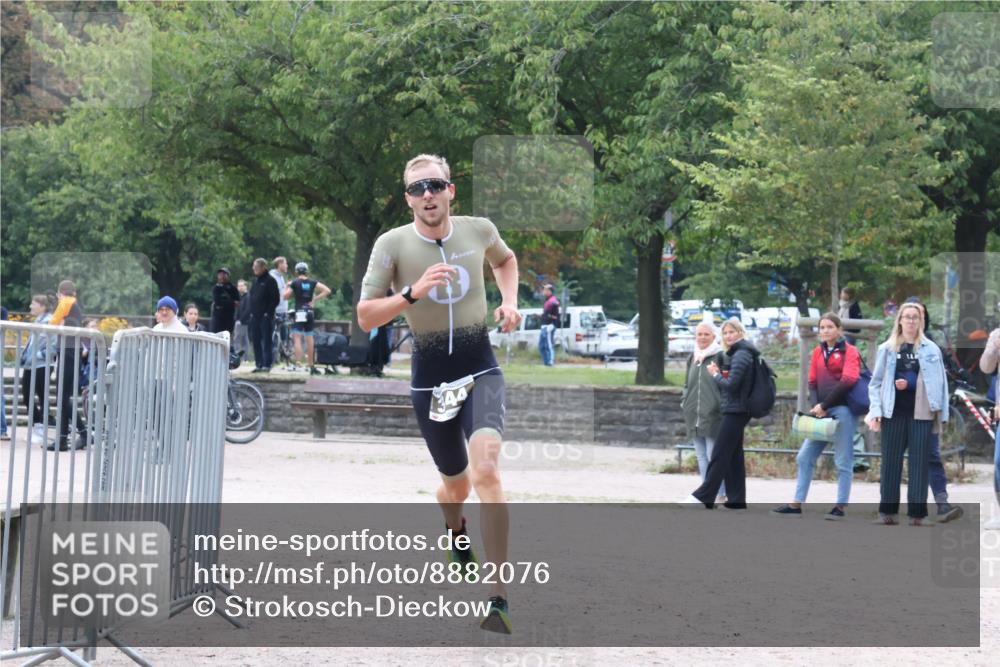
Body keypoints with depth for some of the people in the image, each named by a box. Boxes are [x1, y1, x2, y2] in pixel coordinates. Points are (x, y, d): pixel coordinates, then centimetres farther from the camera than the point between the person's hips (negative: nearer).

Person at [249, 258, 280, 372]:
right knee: (256, 341, 7)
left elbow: (276, 298, -10)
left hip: (265, 316, -8)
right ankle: (259, 364, 11)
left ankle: (266, 365, -6)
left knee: (266, 341, -6)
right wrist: (251, 312, 11)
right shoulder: (256, 281, 18)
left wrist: (268, 312, -14)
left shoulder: (270, 280, -6)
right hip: (255, 316, 8)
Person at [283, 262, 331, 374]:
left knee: (297, 338, -9)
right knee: (309, 338, 13)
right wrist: (315, 299, 3)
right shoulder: (312, 283, 6)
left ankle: (298, 363, -23)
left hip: (299, 313, -5)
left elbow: (286, 296, -4)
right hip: (310, 313, 5)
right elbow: (327, 290, 0)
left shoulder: (295, 283, -5)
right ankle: (311, 366, 19)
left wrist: (288, 287, 13)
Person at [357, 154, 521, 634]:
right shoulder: (393, 244, -8)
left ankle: (498, 599, -25)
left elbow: (505, 259, 22)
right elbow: (365, 317, -11)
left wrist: (509, 301, 6)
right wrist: (412, 293, -26)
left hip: (480, 368, -1)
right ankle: (455, 530, 56)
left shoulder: (478, 230, -2)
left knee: (486, 469, -25)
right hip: (430, 376, 1)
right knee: (456, 485, 15)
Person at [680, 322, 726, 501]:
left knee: (714, 456, -7)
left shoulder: (720, 357, -7)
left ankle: (721, 495, -1)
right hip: (694, 416, 7)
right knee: (702, 457, 10)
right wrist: (684, 401, 12)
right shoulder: (692, 358, 16)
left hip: (713, 415, -7)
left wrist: (722, 407, -14)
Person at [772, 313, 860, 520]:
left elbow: (848, 381, -13)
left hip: (843, 410, -7)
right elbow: (813, 382, 15)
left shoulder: (849, 351, -2)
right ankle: (796, 504, 9)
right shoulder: (818, 352, 16)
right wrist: (815, 406, -3)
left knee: (843, 462, -2)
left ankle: (840, 507, 2)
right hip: (822, 411, 7)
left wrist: (824, 406, -14)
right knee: (805, 457, 5)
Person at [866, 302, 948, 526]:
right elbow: (876, 382, 6)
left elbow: (940, 382, 7)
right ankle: (888, 511, 8)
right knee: (891, 461, 3)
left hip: (921, 413, -1)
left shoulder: (931, 350, 6)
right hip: (894, 412, 1)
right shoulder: (887, 349, 7)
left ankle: (918, 513, 1)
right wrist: (875, 411, -4)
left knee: (920, 462, -1)